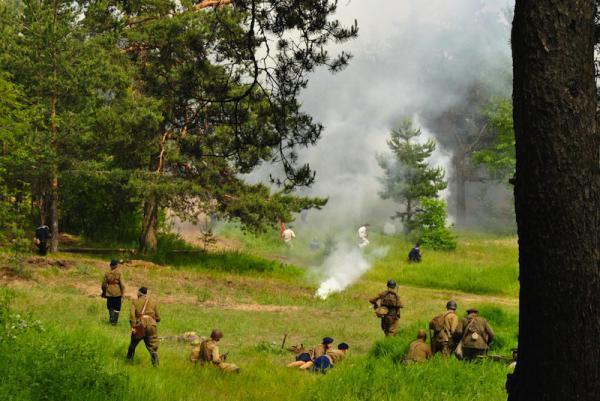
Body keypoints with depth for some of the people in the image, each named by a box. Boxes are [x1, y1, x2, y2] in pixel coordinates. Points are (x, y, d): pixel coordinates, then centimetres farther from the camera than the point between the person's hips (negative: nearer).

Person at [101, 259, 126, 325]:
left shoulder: (107, 273, -1)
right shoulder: (119, 273, -10)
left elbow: (104, 284, 6)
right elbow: (122, 283, -12)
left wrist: (104, 292, 20)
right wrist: (123, 293, -5)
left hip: (109, 292, 3)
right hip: (117, 293, -2)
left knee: (110, 307, 18)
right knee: (117, 308, 7)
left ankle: (111, 319, 15)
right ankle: (115, 320, 5)